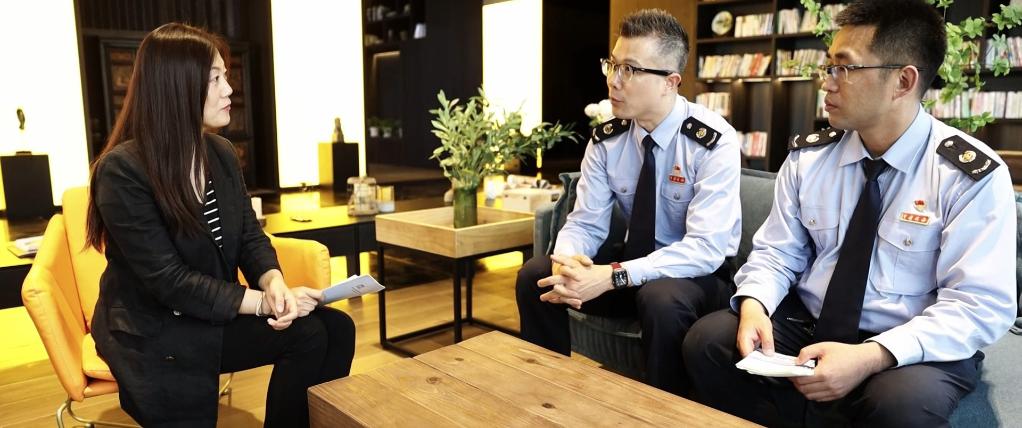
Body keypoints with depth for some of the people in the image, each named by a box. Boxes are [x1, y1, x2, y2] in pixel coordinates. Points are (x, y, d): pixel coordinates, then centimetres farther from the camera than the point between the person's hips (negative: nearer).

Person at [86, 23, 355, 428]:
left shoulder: (222, 153, 3)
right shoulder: (121, 171, -19)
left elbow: (250, 238, 4)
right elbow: (169, 281, -21)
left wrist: (275, 283, -18)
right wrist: (265, 302, -25)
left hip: (214, 315, 6)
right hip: (153, 333, -6)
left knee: (333, 329, -15)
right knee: (307, 333, -22)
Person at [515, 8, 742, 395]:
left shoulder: (713, 142, -21)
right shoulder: (606, 139, -6)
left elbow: (705, 248, -28)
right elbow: (585, 223, -4)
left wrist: (612, 276, -36)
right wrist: (566, 262, -29)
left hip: (700, 273, -4)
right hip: (636, 259, 5)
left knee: (662, 297, -37)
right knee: (535, 275, -12)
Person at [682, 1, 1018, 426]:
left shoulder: (972, 174, -11)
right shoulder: (807, 157, 0)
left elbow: (979, 305, -16)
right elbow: (776, 252, 5)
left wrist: (871, 356, -30)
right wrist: (754, 305, -18)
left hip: (912, 350, -3)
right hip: (806, 326, 4)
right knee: (707, 338, -18)